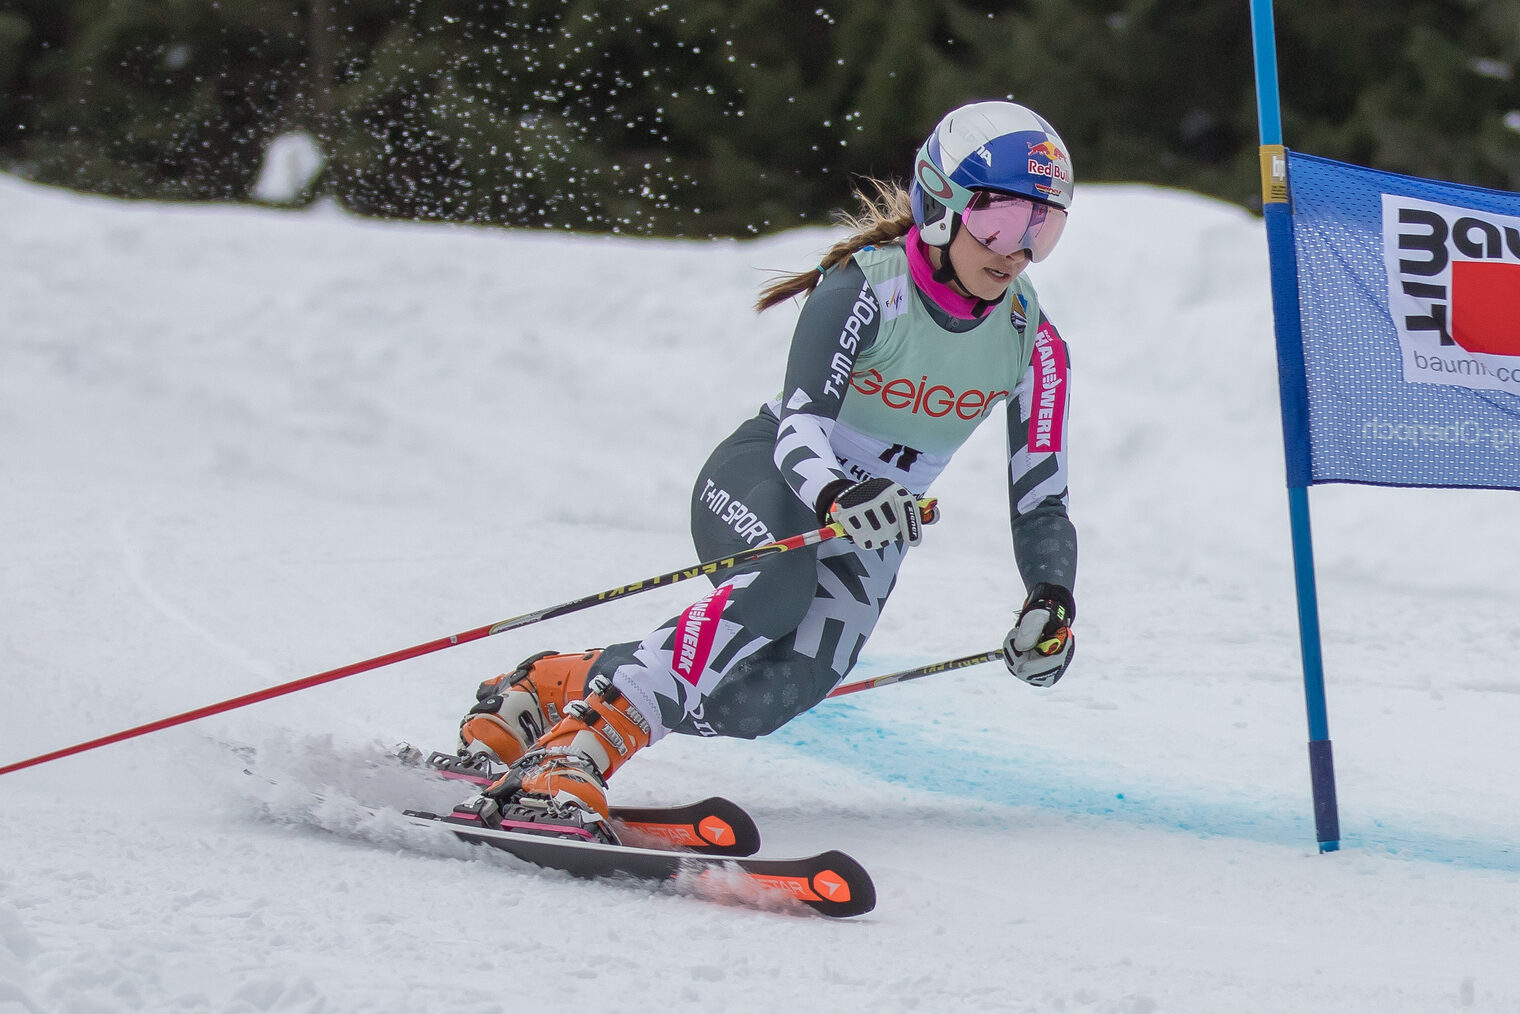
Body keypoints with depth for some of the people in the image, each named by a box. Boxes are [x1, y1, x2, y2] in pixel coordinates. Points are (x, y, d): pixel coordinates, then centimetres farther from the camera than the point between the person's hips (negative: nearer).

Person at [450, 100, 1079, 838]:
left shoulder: (1032, 341, -5)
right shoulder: (865, 287, -19)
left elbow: (1041, 500, 0)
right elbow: (799, 426, -29)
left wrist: (1051, 605, -17)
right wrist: (837, 497, -51)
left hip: (867, 535, 4)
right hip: (761, 481, -4)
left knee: (763, 699, -27)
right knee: (781, 582, -42)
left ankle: (545, 687, -13)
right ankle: (575, 755, -43)